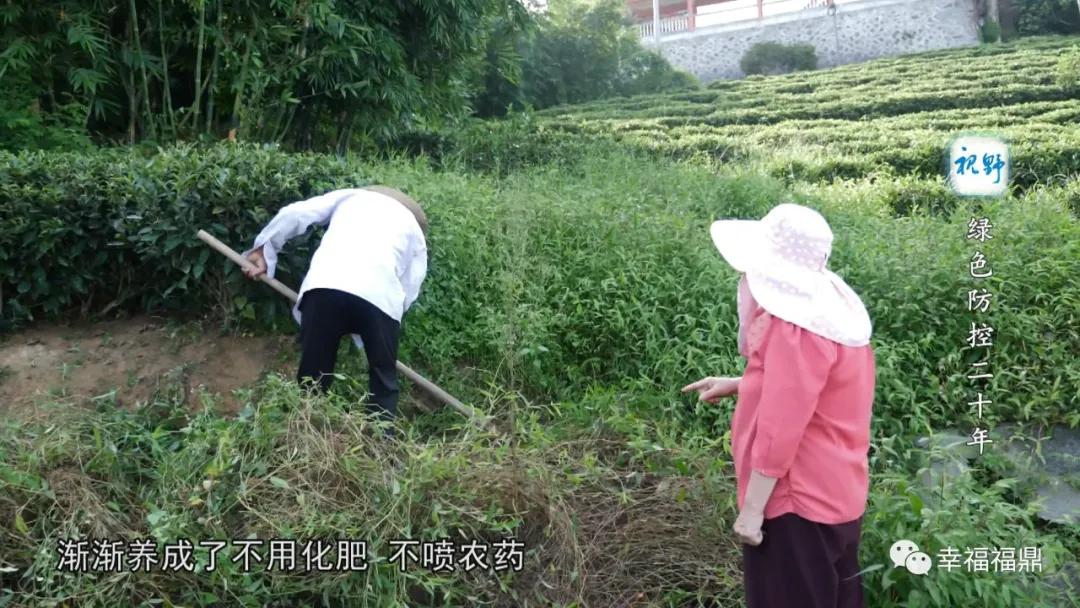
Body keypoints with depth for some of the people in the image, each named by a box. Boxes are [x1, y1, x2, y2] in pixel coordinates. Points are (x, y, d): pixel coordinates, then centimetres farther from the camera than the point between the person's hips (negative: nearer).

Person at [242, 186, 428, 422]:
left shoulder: (351, 196, 33)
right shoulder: (415, 230, 32)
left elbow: (293, 214, 20)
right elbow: (409, 290, 22)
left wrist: (263, 250, 29)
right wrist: (363, 332, 29)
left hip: (325, 285, 1)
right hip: (380, 294, 0)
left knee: (312, 376, 13)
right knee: (383, 381, 17)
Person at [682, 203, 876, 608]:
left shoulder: (796, 329, -25)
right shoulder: (828, 308, 6)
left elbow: (779, 431, -26)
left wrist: (751, 509, -19)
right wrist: (738, 385, 16)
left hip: (798, 502, -10)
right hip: (832, 493, 10)